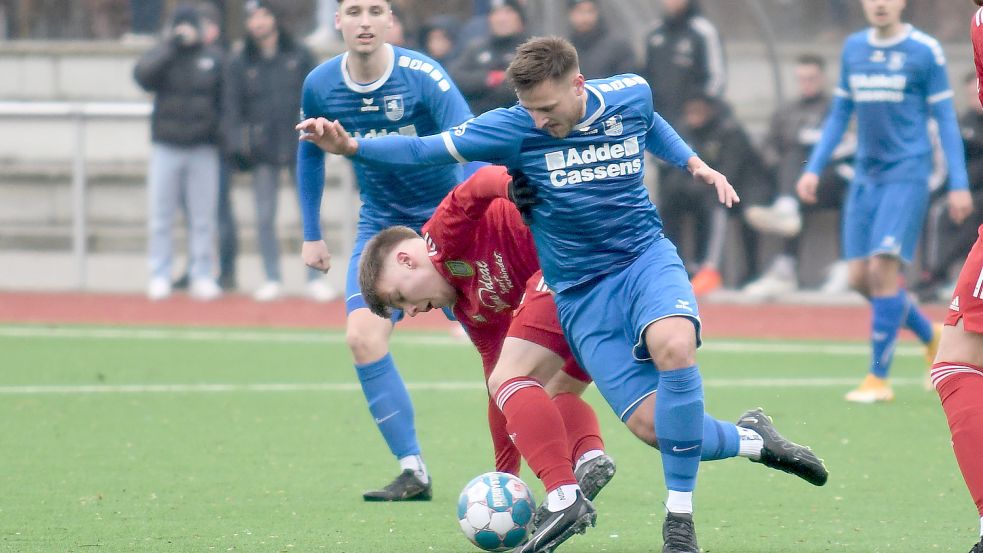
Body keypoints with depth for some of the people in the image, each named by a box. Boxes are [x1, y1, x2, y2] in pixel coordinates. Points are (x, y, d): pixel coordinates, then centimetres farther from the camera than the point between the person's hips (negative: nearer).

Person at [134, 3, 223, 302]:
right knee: (160, 218, 0)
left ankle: (202, 277, 8)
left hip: (203, 150, 1)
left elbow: (225, 101, 10)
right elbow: (142, 75, -17)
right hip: (166, 149, -1)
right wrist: (172, 45, -18)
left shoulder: (213, 58, 8)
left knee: (203, 219, 2)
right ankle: (159, 277, 5)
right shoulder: (161, 56, 4)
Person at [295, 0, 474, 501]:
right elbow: (310, 155, 12)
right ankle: (412, 472, -8)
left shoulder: (423, 76, -21)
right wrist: (311, 234, 12)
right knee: (363, 337, -15)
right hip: (381, 226, 4)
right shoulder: (320, 86, -7)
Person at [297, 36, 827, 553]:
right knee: (651, 420, -17)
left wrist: (695, 164, 12)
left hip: (645, 257, 0)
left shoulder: (632, 95, -3)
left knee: (673, 344, -35)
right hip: (581, 291, 0)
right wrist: (351, 146, -21)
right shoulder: (515, 128, -11)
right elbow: (425, 149, -9)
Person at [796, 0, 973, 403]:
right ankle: (933, 338, 25)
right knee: (860, 278, 2)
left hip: (907, 173, -6)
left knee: (884, 268, -14)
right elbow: (839, 114, 18)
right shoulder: (853, 49, 10)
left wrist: (959, 184, -6)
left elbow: (945, 119, -2)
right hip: (866, 175, 6)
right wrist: (813, 168, 10)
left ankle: (878, 379, -7)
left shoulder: (925, 51, -4)